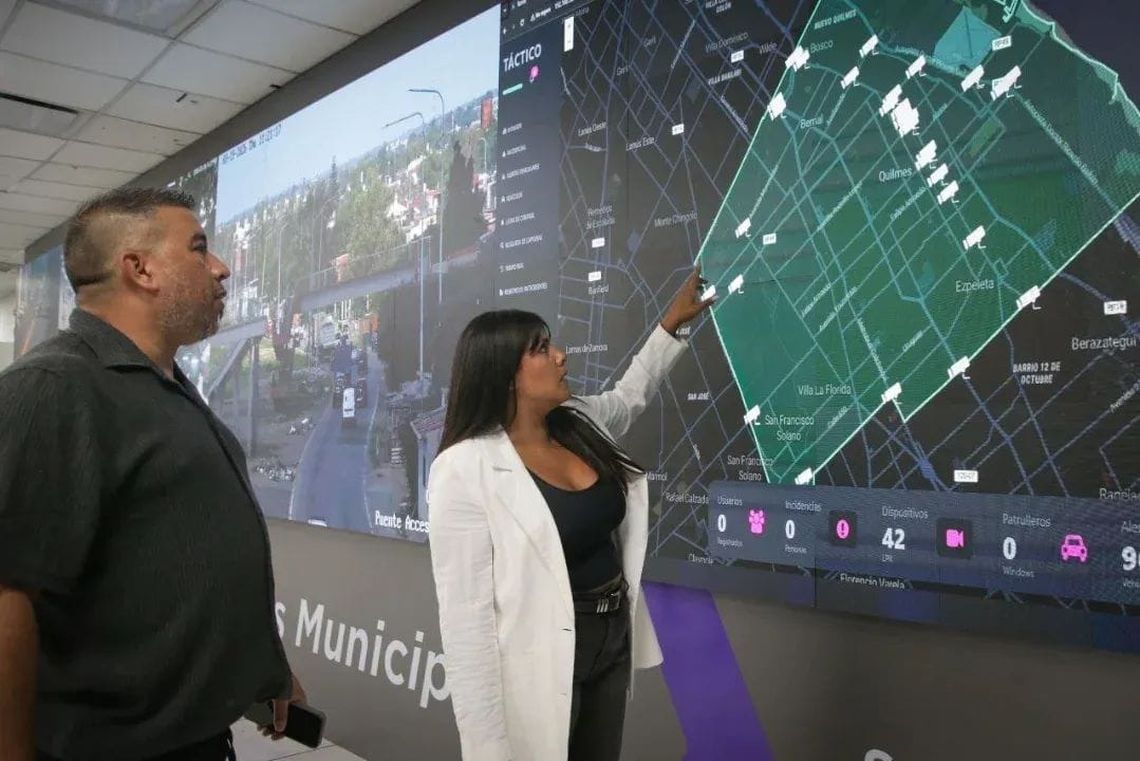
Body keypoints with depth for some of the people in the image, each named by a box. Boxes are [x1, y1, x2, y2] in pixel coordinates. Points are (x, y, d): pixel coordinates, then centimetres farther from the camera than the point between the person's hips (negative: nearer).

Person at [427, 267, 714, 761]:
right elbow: (466, 616, -20)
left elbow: (629, 395, 26)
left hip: (611, 643, 7)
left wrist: (672, 323, 24)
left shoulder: (580, 426, 2)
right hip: (537, 666, -7)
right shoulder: (466, 469, -20)